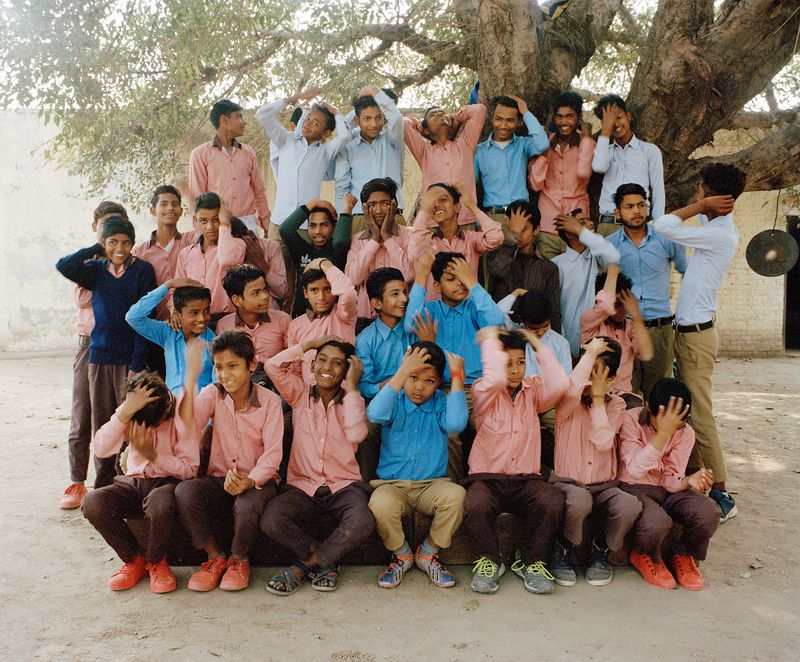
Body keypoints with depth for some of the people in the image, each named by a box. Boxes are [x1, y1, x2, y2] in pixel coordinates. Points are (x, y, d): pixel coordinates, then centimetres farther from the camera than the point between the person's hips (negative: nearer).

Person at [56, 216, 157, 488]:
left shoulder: (143, 270, -2)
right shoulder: (96, 270, 10)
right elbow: (63, 266, -8)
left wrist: (137, 364, -12)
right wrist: (96, 249, -2)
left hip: (130, 357, -4)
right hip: (99, 356, 4)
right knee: (101, 424, 9)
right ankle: (103, 484, 19)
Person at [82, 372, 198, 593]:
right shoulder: (130, 412, -4)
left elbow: (190, 468, -13)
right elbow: (101, 450, -18)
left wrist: (153, 455, -28)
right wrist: (125, 413, -29)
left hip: (168, 481, -4)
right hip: (134, 482, 4)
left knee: (159, 504, -39)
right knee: (92, 502, -24)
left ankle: (155, 562, -7)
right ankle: (134, 560, -2)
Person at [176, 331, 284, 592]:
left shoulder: (269, 401, -5)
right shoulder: (213, 393, 1)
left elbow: (273, 453, -12)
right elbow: (188, 425, -19)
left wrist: (249, 481, -31)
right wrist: (191, 378, -29)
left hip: (257, 481, -2)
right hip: (219, 480, 3)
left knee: (247, 504, -36)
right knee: (184, 491, -28)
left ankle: (239, 560, -2)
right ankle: (215, 558, -6)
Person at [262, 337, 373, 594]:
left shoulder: (350, 401, 6)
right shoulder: (300, 394, 9)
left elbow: (356, 434, -16)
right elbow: (273, 366, -9)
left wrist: (351, 386, -9)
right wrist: (310, 343, 0)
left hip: (344, 486, -1)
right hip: (302, 486, 1)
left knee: (362, 523, -33)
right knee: (270, 522, -29)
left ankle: (304, 563, -7)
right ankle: (324, 560, -3)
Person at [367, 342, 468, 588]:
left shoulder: (440, 404, 5)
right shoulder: (395, 403, 2)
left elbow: (456, 424, -18)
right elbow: (375, 414, -23)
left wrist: (457, 377, -16)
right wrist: (404, 371, -25)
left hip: (431, 485, 1)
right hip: (392, 484, -1)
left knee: (456, 494, -32)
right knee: (380, 502, -36)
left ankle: (428, 553, -3)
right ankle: (402, 555, -2)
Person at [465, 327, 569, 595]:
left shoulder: (533, 391, 9)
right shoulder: (484, 392, -1)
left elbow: (559, 384, -13)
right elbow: (494, 380, -26)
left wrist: (538, 345, -4)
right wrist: (490, 340, -12)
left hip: (526, 479, 2)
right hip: (486, 477, -2)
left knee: (553, 501, -30)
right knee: (476, 505, -35)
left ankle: (532, 562, -4)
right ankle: (489, 562, -4)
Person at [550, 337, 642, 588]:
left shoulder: (616, 404, 7)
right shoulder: (566, 402, -1)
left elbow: (603, 442, -12)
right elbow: (572, 391, -30)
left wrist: (598, 398, -9)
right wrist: (589, 353, -18)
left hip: (604, 485, 3)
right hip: (567, 481, -2)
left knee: (630, 506, -30)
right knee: (579, 500, -38)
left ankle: (601, 551, 1)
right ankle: (564, 551, -6)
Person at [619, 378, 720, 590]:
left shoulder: (685, 433, -5)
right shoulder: (631, 420, -17)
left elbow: (670, 480, -7)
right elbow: (634, 470, -29)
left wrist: (689, 481, -31)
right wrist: (663, 432, -35)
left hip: (666, 490, 4)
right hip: (633, 489, -4)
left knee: (709, 512, -26)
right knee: (656, 522, -37)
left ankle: (683, 554, 7)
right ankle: (645, 556, 2)